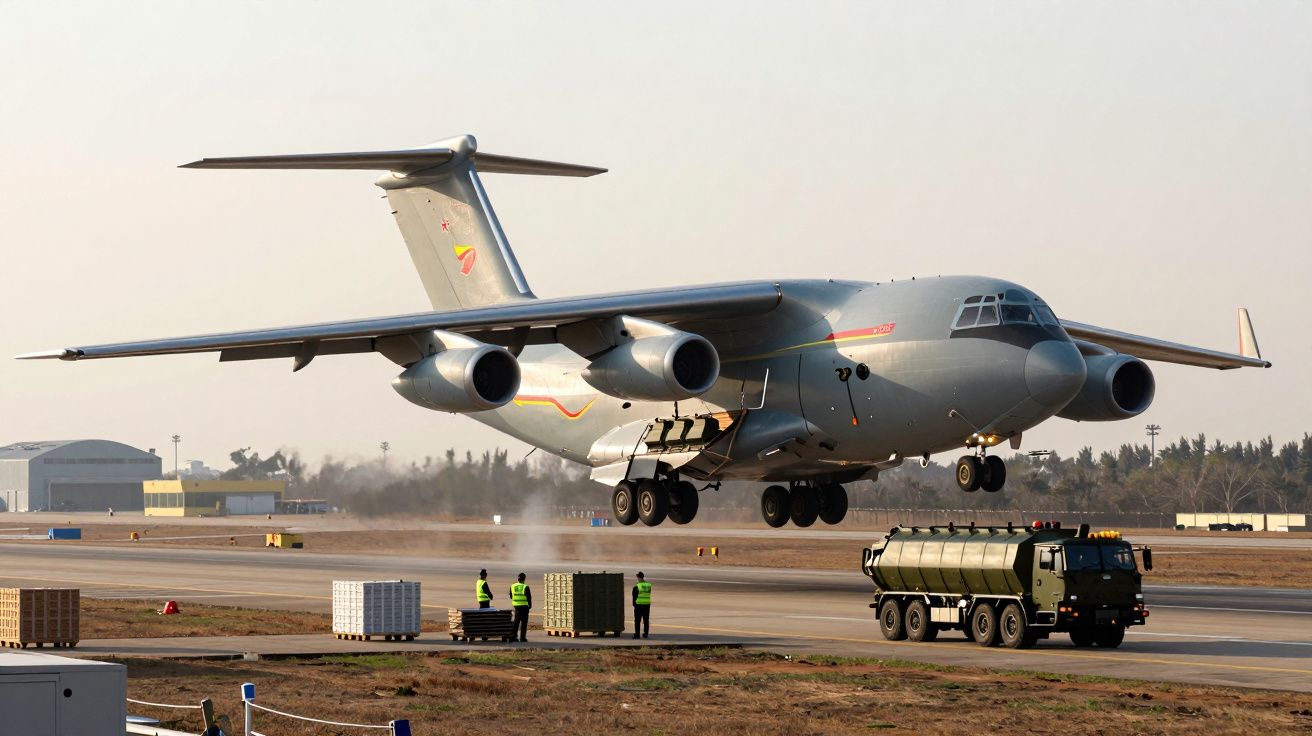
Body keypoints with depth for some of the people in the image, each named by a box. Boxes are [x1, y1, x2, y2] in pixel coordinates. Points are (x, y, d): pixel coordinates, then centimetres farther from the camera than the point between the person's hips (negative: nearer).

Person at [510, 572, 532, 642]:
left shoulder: (513, 586, 3)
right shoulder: (525, 587, -13)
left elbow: (511, 596, 14)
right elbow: (529, 597, -9)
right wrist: (530, 605, 6)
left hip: (516, 606, 5)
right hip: (524, 606, -5)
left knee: (516, 621, 13)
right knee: (524, 622, 3)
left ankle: (513, 635, 7)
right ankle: (522, 637, 2)